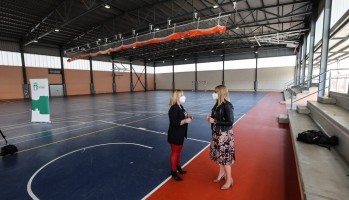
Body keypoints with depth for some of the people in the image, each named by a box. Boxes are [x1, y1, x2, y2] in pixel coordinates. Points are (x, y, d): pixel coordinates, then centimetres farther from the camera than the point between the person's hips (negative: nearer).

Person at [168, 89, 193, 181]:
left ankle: (178, 167, 43)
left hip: (180, 134, 9)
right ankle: (173, 171, 25)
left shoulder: (180, 106, 6)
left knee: (179, 151, 23)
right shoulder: (173, 109, -24)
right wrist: (185, 121, -29)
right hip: (175, 135, -9)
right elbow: (174, 123, -29)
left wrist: (188, 117, 1)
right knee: (174, 152, 7)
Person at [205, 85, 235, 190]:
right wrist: (210, 117, -5)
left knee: (225, 156, 5)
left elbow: (230, 122, -22)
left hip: (225, 135, -8)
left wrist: (214, 121, -22)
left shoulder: (227, 106, -21)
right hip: (217, 133, 8)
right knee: (220, 155, 20)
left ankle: (229, 179, 25)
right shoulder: (218, 104, 2)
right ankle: (222, 173, 41)